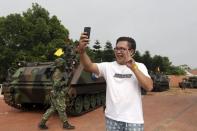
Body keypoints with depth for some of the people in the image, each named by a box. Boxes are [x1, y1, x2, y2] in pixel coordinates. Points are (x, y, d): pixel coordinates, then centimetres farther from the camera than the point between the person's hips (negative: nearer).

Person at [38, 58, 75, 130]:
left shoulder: (59, 72, 12)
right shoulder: (57, 73, -19)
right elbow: (56, 84, -27)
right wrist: (65, 82, -18)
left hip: (60, 93, 10)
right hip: (58, 95, -10)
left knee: (52, 109, 14)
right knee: (61, 109, 3)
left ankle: (42, 123, 19)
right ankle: (65, 124, 18)